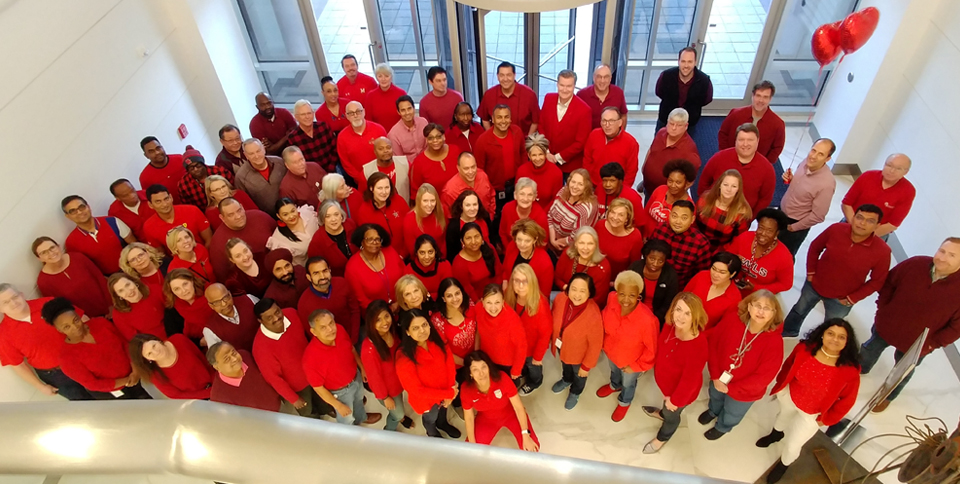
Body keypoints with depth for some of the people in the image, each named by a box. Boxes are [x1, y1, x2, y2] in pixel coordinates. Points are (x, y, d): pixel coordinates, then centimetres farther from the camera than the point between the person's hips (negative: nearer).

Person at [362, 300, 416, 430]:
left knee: (400, 406, 32)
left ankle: (400, 416, 65)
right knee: (397, 414, 20)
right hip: (386, 387, -5)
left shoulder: (393, 332, -18)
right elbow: (374, 376, -23)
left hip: (399, 379, 5)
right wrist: (385, 397, -11)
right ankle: (389, 431, 52)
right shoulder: (369, 348, -37)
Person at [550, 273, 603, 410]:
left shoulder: (594, 316, -41)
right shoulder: (560, 298, -29)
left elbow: (595, 345, -25)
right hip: (561, 346, 3)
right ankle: (566, 380, 71)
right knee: (565, 366, 37)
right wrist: (551, 338, 7)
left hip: (579, 353, -3)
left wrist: (586, 366, -12)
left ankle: (575, 393, 64)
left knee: (578, 374, 31)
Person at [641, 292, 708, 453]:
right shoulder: (670, 325, -24)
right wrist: (655, 365, 14)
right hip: (664, 379, 5)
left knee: (671, 415, 27)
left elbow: (690, 380, -29)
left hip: (680, 390, -5)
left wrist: (676, 400, -15)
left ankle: (661, 438, 58)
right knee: (666, 403, 38)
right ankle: (662, 413, 72)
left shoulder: (698, 346, -43)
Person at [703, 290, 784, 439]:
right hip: (719, 379, 2)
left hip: (744, 391, -2)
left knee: (732, 413, 29)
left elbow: (763, 377, -27)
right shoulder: (732, 319, -28)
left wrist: (730, 388, -22)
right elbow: (713, 343, -16)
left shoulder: (774, 341, -34)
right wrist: (715, 376, -18)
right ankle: (713, 411, 70)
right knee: (715, 396, 35)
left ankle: (722, 427, 64)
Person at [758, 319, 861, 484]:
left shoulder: (850, 371, -33)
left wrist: (825, 419, -7)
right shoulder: (805, 348, -27)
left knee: (792, 446, 14)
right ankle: (776, 434, 72)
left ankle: (783, 465, 50)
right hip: (788, 395, 2)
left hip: (811, 414, -2)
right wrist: (780, 383, 6)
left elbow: (847, 400, -16)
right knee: (784, 414, 35)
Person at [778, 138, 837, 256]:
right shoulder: (806, 162, -12)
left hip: (796, 223, -6)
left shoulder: (827, 183, -32)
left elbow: (817, 216, -25)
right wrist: (789, 179, -14)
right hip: (781, 211, 6)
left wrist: (793, 227, -14)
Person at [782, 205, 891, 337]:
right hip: (814, 285, 2)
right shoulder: (836, 229, -22)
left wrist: (852, 298, -12)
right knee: (799, 311, 28)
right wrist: (810, 272, -5)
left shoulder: (882, 251, -26)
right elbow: (815, 248, -3)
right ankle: (787, 332, 56)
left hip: (840, 299, -2)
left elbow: (877, 281, -11)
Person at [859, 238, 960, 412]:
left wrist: (934, 343, -17)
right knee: (870, 349, 28)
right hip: (886, 326, 2)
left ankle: (888, 396, 52)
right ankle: (860, 369, 60)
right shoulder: (915, 264, -21)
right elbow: (888, 284, -4)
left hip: (916, 344, -1)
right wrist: (882, 308, -8)